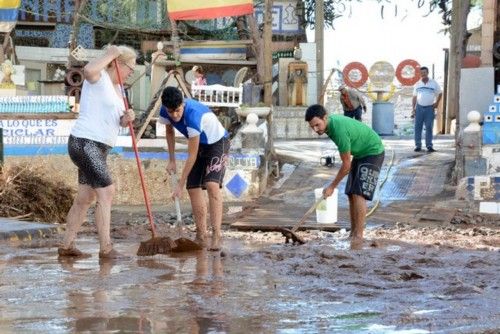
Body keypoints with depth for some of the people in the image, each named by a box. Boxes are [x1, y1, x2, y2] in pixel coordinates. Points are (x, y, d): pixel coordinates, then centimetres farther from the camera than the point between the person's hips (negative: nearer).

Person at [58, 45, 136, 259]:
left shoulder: (116, 88, 18)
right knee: (106, 192, -14)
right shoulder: (99, 77, -10)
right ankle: (105, 248, -13)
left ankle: (66, 246, 19)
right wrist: (109, 55, -21)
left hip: (99, 148, 10)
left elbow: (117, 121, 19)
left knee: (85, 198, 12)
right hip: (85, 143, -10)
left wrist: (126, 118, -4)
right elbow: (88, 70, -36)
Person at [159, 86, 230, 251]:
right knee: (193, 188, -1)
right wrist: (171, 160, 7)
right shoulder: (165, 112, -16)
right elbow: (169, 132, 10)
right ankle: (201, 235, 8)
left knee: (212, 185, -24)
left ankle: (216, 234, -27)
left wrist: (180, 184, -29)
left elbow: (192, 155, -33)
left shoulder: (192, 115, -38)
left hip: (217, 142, -7)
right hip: (199, 144, 7)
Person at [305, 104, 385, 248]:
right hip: (360, 154, 9)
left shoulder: (339, 130, -33)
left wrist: (332, 186, -14)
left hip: (373, 152, -9)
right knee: (351, 194, 5)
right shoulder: (330, 122, -5)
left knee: (359, 194, -18)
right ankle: (353, 234, 8)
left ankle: (358, 236, -19)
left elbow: (346, 165, -24)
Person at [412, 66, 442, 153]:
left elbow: (440, 93, 15)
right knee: (417, 127, -2)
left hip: (429, 108, -2)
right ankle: (418, 145, 3)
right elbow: (414, 97, 11)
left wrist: (437, 102, 3)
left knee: (429, 128, -2)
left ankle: (429, 146, 1)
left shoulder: (434, 83, 4)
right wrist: (413, 108, 3)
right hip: (419, 107, 2)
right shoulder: (417, 84, 9)